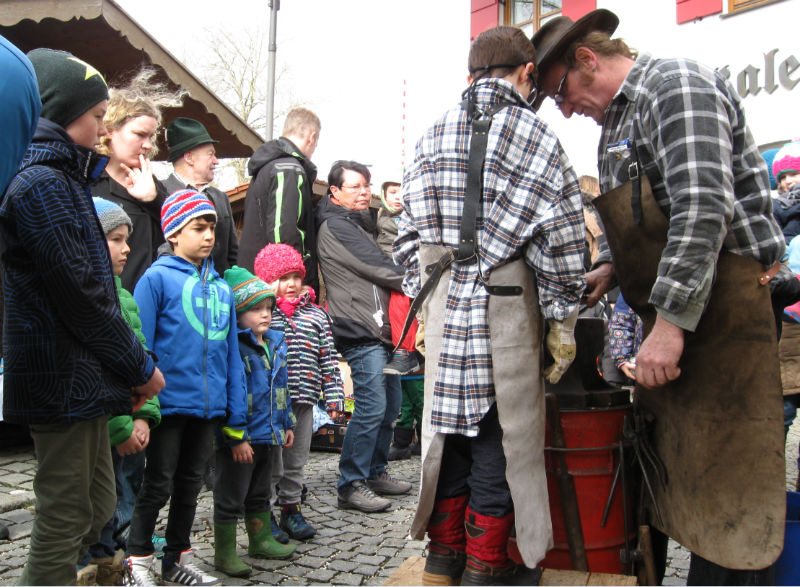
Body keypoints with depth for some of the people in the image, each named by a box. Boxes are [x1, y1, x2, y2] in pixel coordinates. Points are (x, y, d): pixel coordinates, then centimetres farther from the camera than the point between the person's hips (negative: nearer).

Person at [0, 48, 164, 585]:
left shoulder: (63, 178, 17)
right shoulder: (44, 183, -15)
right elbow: (79, 295, -20)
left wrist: (131, 365, 9)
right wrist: (140, 367, -10)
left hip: (83, 378, 10)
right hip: (66, 380, -10)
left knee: (98, 507, 18)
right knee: (67, 518, 1)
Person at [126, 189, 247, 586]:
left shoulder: (221, 288, 10)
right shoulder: (158, 278, -6)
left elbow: (231, 353, 11)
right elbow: (139, 345, -10)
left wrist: (236, 414, 8)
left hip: (208, 405, 5)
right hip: (169, 402, -5)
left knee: (190, 485, 16)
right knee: (158, 485, 5)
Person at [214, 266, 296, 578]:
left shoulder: (275, 342, 8)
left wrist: (287, 423, 18)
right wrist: (236, 438, -24)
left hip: (267, 434, 8)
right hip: (240, 439, -8)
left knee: (259, 493, 23)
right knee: (230, 497, 5)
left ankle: (261, 540, 38)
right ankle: (225, 553, 18)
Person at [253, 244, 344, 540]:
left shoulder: (316, 315, 9)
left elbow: (329, 359, 9)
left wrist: (334, 396, 4)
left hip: (304, 399, 4)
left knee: (296, 460, 15)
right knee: (270, 460, 4)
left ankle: (291, 509, 30)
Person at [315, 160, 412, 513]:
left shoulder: (357, 223, 23)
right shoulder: (335, 226, -7)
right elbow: (378, 268, -13)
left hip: (379, 329, 10)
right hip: (360, 332, -10)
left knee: (390, 404, 12)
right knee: (371, 407, -12)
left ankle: (375, 473, 23)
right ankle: (351, 485, -3)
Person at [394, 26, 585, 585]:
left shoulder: (431, 136, 9)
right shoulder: (534, 134, -3)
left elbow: (408, 234, 10)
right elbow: (561, 239, -7)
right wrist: (562, 323, -1)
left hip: (443, 302, 4)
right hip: (508, 306, -4)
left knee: (448, 424, 14)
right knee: (500, 432, 7)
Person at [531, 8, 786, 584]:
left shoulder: (676, 83, -11)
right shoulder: (619, 119, 19)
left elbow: (703, 207, -23)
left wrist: (671, 321, -26)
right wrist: (615, 270, 14)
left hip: (720, 306, -10)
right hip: (675, 309, 10)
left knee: (722, 481, -4)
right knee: (657, 446, 17)